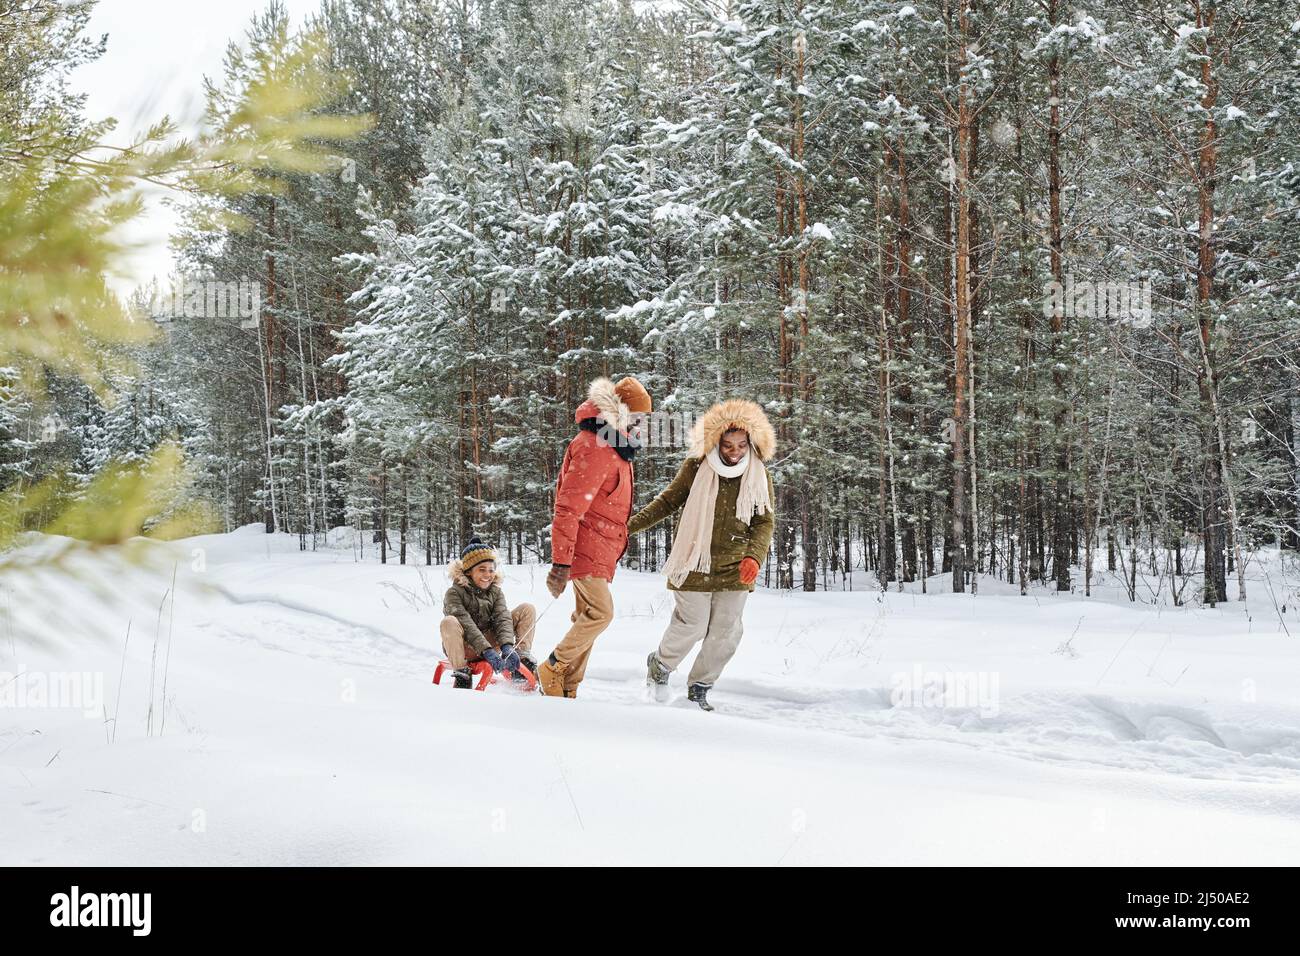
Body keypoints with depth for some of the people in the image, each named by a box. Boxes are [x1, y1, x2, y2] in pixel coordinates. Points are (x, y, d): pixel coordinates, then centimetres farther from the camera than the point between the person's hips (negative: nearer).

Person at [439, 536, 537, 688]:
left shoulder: (495, 591, 4)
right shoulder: (454, 593, -12)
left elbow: (503, 619, -12)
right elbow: (467, 625, -25)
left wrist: (507, 647, -32)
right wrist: (487, 651, -37)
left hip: (490, 642, 5)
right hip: (465, 647, -4)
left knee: (527, 609, -5)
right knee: (449, 623, -39)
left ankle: (522, 658, -10)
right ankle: (462, 675, -27)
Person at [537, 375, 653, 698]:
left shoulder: (614, 445, 17)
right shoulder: (594, 447, -17)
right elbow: (569, 507, -21)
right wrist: (560, 562, -24)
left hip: (600, 551, 10)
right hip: (585, 549, -10)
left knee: (588, 616, 10)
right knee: (601, 613, -15)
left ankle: (566, 689, 15)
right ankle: (553, 668, 0)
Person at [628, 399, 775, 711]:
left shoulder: (759, 476, -1)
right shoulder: (696, 468, -8)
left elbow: (764, 522, -3)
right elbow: (668, 502, 3)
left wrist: (754, 556, -21)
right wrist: (630, 524, -4)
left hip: (735, 569, 3)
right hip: (694, 564, -3)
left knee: (725, 633, 5)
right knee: (692, 627, -3)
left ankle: (700, 687, 25)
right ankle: (660, 665, 26)